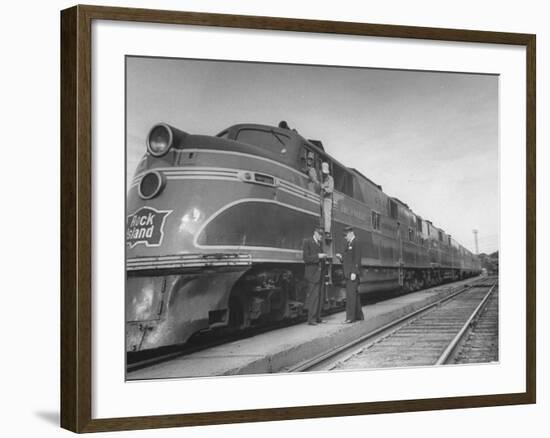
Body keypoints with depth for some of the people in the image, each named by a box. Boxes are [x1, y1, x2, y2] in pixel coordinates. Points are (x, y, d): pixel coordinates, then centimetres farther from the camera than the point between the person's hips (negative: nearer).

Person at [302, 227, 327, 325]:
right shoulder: (307, 242, -7)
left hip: (319, 274, 8)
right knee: (313, 296, -10)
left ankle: (317, 318, 14)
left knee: (319, 297, 9)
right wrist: (318, 256, -21)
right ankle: (311, 319, -7)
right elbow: (306, 258, -14)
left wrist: (323, 257, 8)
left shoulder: (319, 243, 15)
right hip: (312, 274, -8)